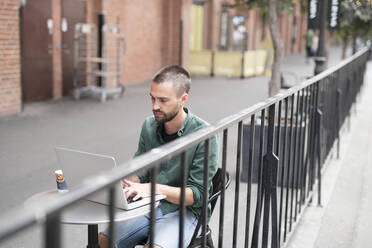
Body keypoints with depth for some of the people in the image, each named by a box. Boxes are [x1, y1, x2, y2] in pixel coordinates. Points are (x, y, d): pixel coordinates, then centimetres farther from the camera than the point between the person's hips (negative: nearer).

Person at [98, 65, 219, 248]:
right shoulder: (149, 126, 3)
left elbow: (197, 194, -15)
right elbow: (140, 172, 12)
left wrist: (155, 188, -27)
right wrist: (127, 183, -11)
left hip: (184, 210, -5)